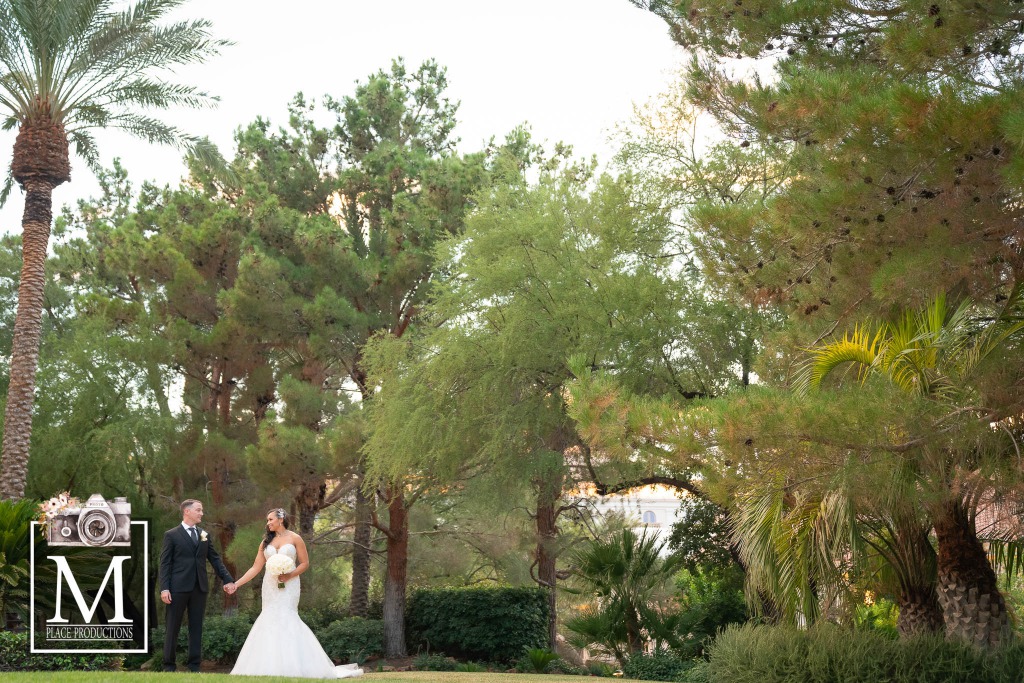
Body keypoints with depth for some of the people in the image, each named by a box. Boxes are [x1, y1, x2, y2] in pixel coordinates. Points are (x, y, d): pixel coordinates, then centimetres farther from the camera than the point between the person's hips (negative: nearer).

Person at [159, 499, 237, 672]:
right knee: (173, 628, 4)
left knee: (196, 627, 7)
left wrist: (227, 579, 1)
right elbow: (165, 563, -5)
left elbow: (215, 559, 12)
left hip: (200, 588, 4)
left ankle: (194, 665, 13)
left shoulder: (205, 535, 13)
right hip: (178, 588, -4)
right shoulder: (171, 535, -1)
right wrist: (164, 588, -13)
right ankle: (169, 665, 12)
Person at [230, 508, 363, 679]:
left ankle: (291, 665, -11)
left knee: (285, 618, -14)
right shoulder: (266, 542, 12)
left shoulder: (295, 538, 0)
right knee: (271, 620, -2)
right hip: (270, 586, 4)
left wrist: (289, 575, -16)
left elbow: (305, 563, -1)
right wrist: (237, 583, 0)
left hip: (288, 586, -4)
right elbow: (256, 568, 8)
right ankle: (272, 666, 0)